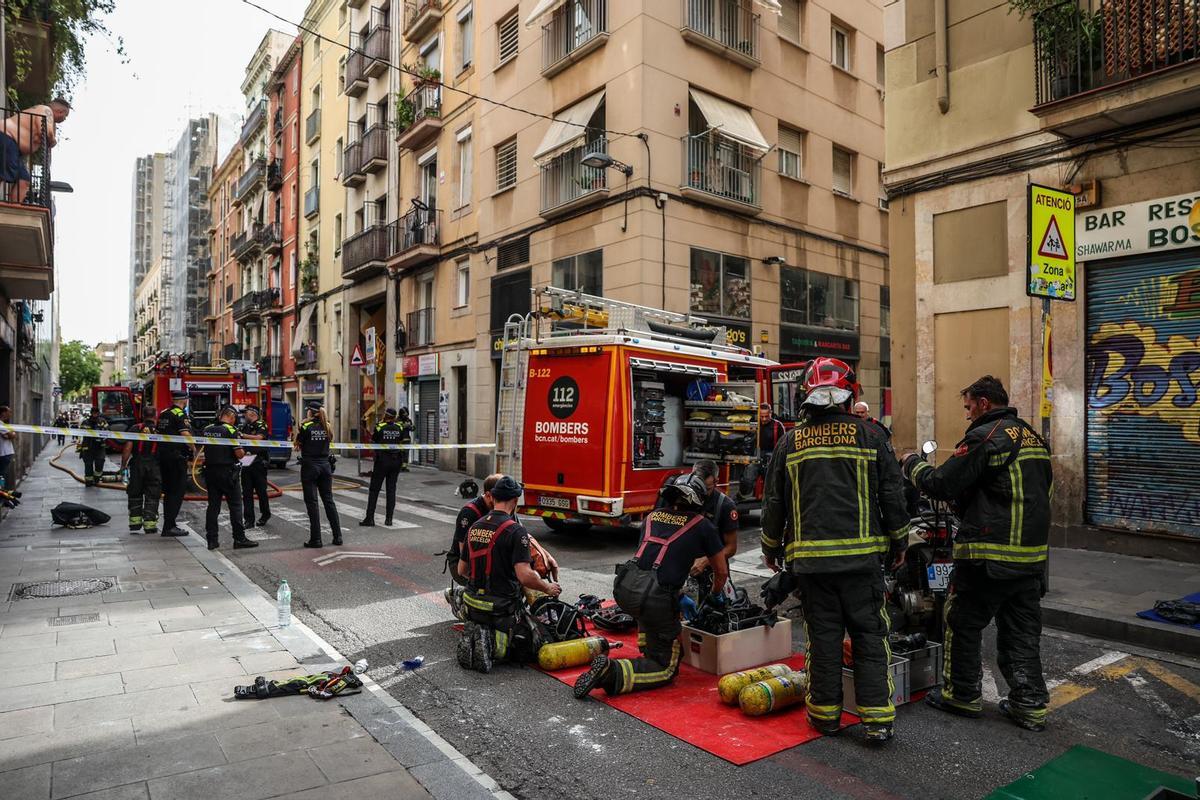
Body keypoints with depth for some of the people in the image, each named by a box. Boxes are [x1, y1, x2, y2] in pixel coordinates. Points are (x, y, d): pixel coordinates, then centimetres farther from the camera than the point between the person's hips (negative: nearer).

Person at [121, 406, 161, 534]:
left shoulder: (135, 428, 2)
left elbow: (128, 448, -4)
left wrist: (123, 464, 4)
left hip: (137, 465, 1)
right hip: (154, 466, 0)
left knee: (135, 494, 14)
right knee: (152, 496, 5)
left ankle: (135, 524, 15)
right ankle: (150, 524, 2)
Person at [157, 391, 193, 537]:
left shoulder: (163, 414, 14)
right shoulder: (181, 415, -11)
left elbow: (156, 433, 20)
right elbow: (185, 435, -21)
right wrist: (193, 448, -7)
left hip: (162, 455, 9)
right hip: (177, 457, -9)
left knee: (168, 490, 16)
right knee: (178, 491, -5)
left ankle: (168, 524, 22)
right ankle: (169, 527, -7)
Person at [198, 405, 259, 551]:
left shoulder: (207, 429, 6)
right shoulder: (231, 430, -14)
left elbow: (204, 450, 16)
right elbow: (239, 454, -16)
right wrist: (244, 452, 5)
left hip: (210, 471, 6)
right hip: (228, 472, -6)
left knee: (213, 505, 10)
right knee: (235, 506, 1)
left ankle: (211, 539, 12)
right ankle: (239, 538, 3)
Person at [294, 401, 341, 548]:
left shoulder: (306, 427, -9)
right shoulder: (327, 426, 5)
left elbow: (296, 444, -1)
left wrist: (300, 427, 6)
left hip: (310, 465, -5)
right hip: (325, 465, 5)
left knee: (311, 502, 1)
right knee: (328, 500, 11)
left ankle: (316, 539, 2)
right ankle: (337, 536, 12)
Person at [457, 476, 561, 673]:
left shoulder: (474, 527, 5)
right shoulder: (515, 530, -17)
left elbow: (462, 570, 14)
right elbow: (524, 576, -23)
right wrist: (547, 587, -5)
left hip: (473, 603, 7)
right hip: (502, 607, -7)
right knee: (530, 648, 8)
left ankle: (473, 637, 2)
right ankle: (491, 644, -11)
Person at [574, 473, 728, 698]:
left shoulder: (652, 516, 21)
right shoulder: (702, 526, 9)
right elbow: (722, 572, 19)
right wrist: (716, 595, 42)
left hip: (623, 589, 6)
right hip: (656, 601, -5)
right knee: (666, 669, 10)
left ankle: (647, 645, 38)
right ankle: (613, 673, -12)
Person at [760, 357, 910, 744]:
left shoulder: (792, 441, 4)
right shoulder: (869, 436, 0)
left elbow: (774, 502, 8)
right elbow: (892, 495, 3)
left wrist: (770, 548, 20)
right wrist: (899, 543, 15)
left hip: (810, 558, 1)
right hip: (862, 554, -1)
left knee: (823, 634, 10)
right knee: (869, 634, 8)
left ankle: (825, 712, 19)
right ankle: (877, 718, 11)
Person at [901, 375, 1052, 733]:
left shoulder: (985, 436, -14)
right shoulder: (1035, 438, 13)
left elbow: (941, 485, -17)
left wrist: (913, 463, 2)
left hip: (989, 554, -8)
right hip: (1033, 553, 8)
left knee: (964, 622, 7)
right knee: (1023, 629, 15)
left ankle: (962, 693, 18)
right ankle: (1030, 703, 19)